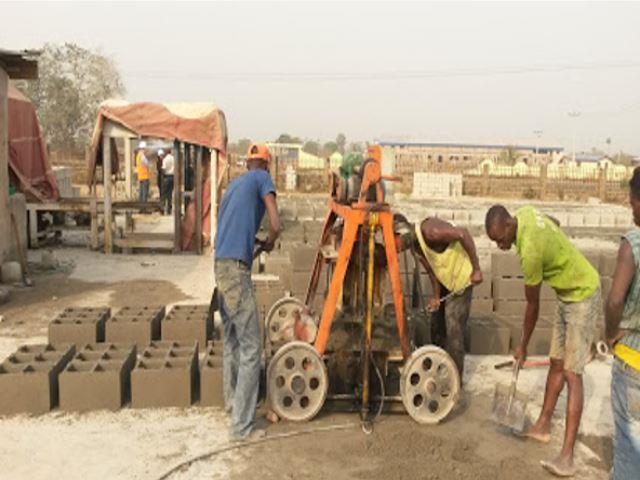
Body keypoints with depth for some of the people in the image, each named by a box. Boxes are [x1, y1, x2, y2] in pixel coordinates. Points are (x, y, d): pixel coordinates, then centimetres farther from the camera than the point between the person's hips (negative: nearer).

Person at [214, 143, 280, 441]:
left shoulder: (234, 184, 22)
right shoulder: (262, 178, 1)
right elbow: (275, 225, -8)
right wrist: (269, 244, 13)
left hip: (220, 265, 8)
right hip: (237, 268, -8)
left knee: (232, 339, 21)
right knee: (250, 346, -5)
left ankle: (232, 400, 36)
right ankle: (242, 425, -3)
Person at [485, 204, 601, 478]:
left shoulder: (530, 251, -31)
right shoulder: (525, 213, -8)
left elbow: (533, 305, -18)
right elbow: (555, 222, 16)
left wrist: (523, 347, -6)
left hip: (583, 297, -10)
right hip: (567, 295, 10)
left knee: (572, 373, -14)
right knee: (556, 364, 14)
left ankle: (567, 456, -14)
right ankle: (543, 426, 26)